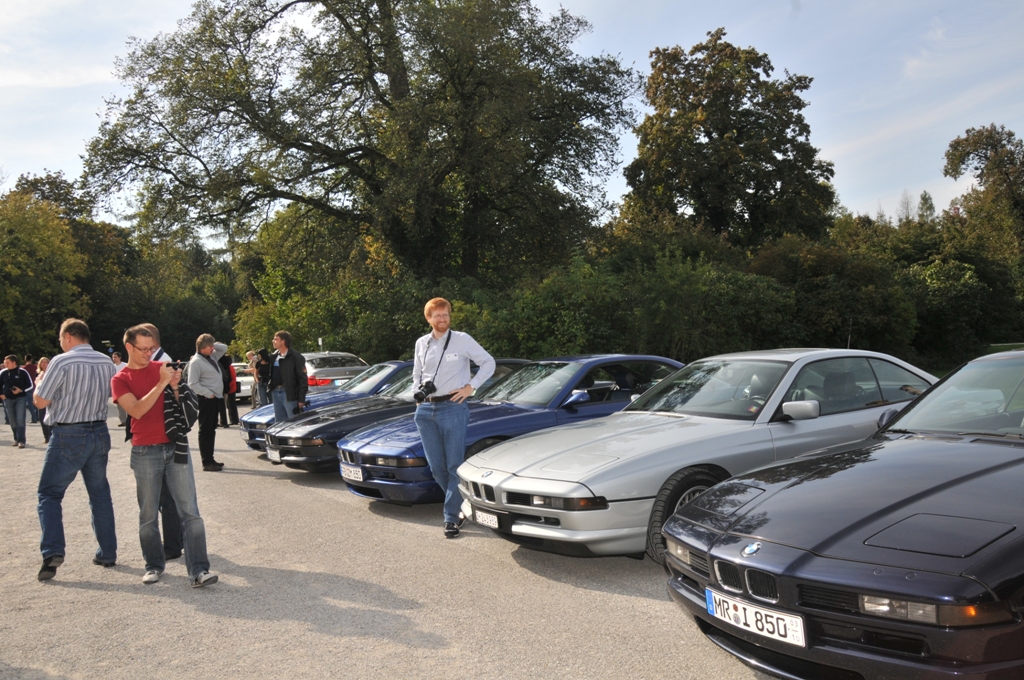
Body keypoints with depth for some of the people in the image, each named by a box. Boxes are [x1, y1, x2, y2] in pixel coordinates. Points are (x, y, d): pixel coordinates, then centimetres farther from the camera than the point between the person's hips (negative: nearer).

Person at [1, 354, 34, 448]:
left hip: (21, 399, -4)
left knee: (20, 420, -11)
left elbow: (30, 385, -2)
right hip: (8, 399, 4)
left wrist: (20, 390, -16)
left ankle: (21, 441, -11)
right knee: (12, 421, 8)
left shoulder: (22, 372, -6)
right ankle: (16, 439, 22)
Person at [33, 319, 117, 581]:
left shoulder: (62, 362, -13)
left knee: (50, 493, 5)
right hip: (99, 433, 5)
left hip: (68, 436, -5)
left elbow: (40, 401, -8)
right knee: (100, 493, 13)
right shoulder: (106, 362, 4)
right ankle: (108, 553, 17)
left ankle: (52, 551, -8)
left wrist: (40, 382, 11)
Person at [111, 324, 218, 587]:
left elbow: (190, 405, 9)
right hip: (145, 453, -1)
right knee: (148, 514, 7)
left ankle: (198, 570, -5)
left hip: (176, 447, 1)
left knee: (190, 512, -5)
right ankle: (154, 565, 24)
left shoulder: (162, 368, 9)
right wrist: (162, 383, -19)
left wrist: (175, 386, -9)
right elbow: (137, 410, -13)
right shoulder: (120, 380, 4)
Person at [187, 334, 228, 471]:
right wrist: (209, 394, -18)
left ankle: (210, 460, 21)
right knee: (205, 431, -5)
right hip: (206, 400, -9)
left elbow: (224, 348, 23)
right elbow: (193, 384, -18)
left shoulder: (212, 356, 11)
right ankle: (207, 463, -3)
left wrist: (214, 345, 6)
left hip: (216, 398, 9)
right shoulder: (196, 362, -13)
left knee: (211, 430, 14)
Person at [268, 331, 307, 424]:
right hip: (275, 393, 8)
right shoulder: (274, 356, 13)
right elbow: (270, 374, 17)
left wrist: (301, 400, -14)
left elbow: (303, 379, -11)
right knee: (278, 423, 14)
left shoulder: (296, 357, -9)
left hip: (289, 394, -7)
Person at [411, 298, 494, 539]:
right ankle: (461, 504, 26)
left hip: (453, 408, -4)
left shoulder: (462, 340, -1)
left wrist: (470, 387, -5)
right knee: (436, 467, 6)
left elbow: (488, 363, 2)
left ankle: (451, 517, 3)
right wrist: (418, 395, 9)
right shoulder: (421, 344, 12)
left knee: (454, 466, -4)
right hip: (425, 410, 5)